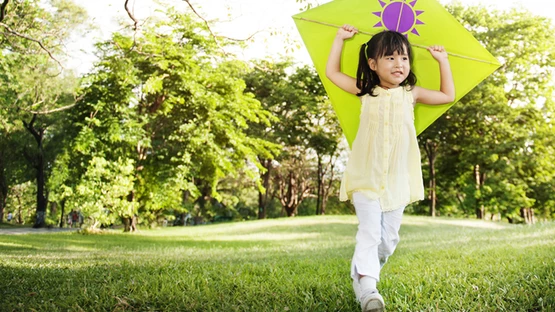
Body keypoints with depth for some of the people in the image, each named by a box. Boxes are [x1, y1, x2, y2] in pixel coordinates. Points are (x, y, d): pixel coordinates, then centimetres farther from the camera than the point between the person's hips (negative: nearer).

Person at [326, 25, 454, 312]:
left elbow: (448, 95, 17)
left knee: (389, 237, 6)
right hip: (366, 177, -2)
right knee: (369, 232, -14)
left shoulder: (411, 93, 6)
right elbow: (332, 72, 11)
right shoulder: (365, 92, 2)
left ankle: (365, 274, 28)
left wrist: (443, 60, 13)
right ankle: (366, 289, -17)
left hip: (398, 178, 3)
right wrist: (340, 38, 11)